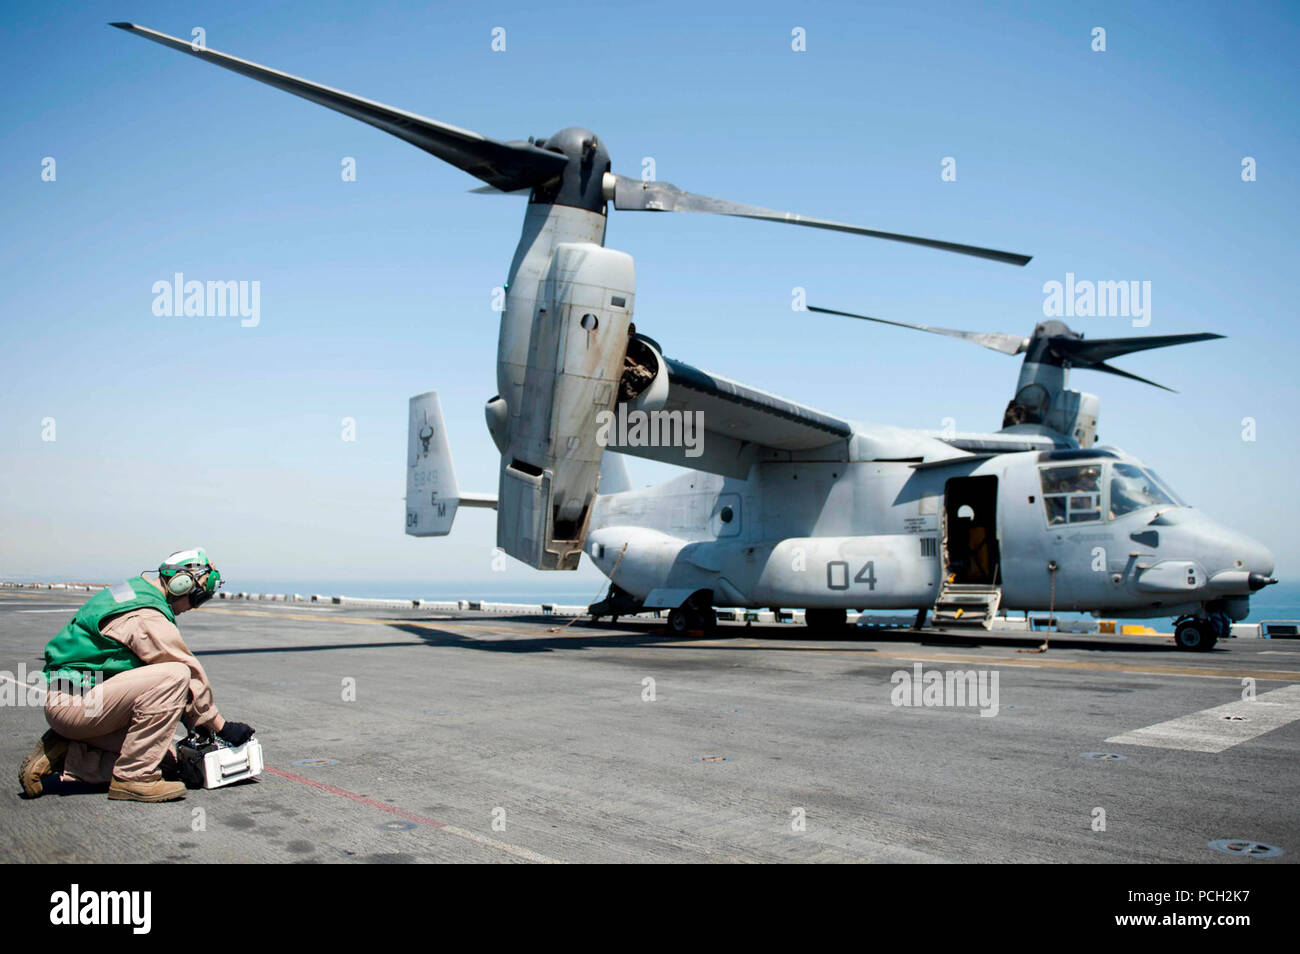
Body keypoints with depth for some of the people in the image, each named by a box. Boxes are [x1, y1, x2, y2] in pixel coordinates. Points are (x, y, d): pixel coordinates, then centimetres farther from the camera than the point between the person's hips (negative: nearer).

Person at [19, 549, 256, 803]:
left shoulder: (135, 591, 13)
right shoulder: (146, 617, -19)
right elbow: (190, 673, -15)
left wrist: (194, 722, 17)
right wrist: (222, 726, -6)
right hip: (72, 703, -10)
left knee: (168, 757, 3)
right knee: (175, 676, -26)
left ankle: (61, 755, 9)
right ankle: (134, 778, -17)